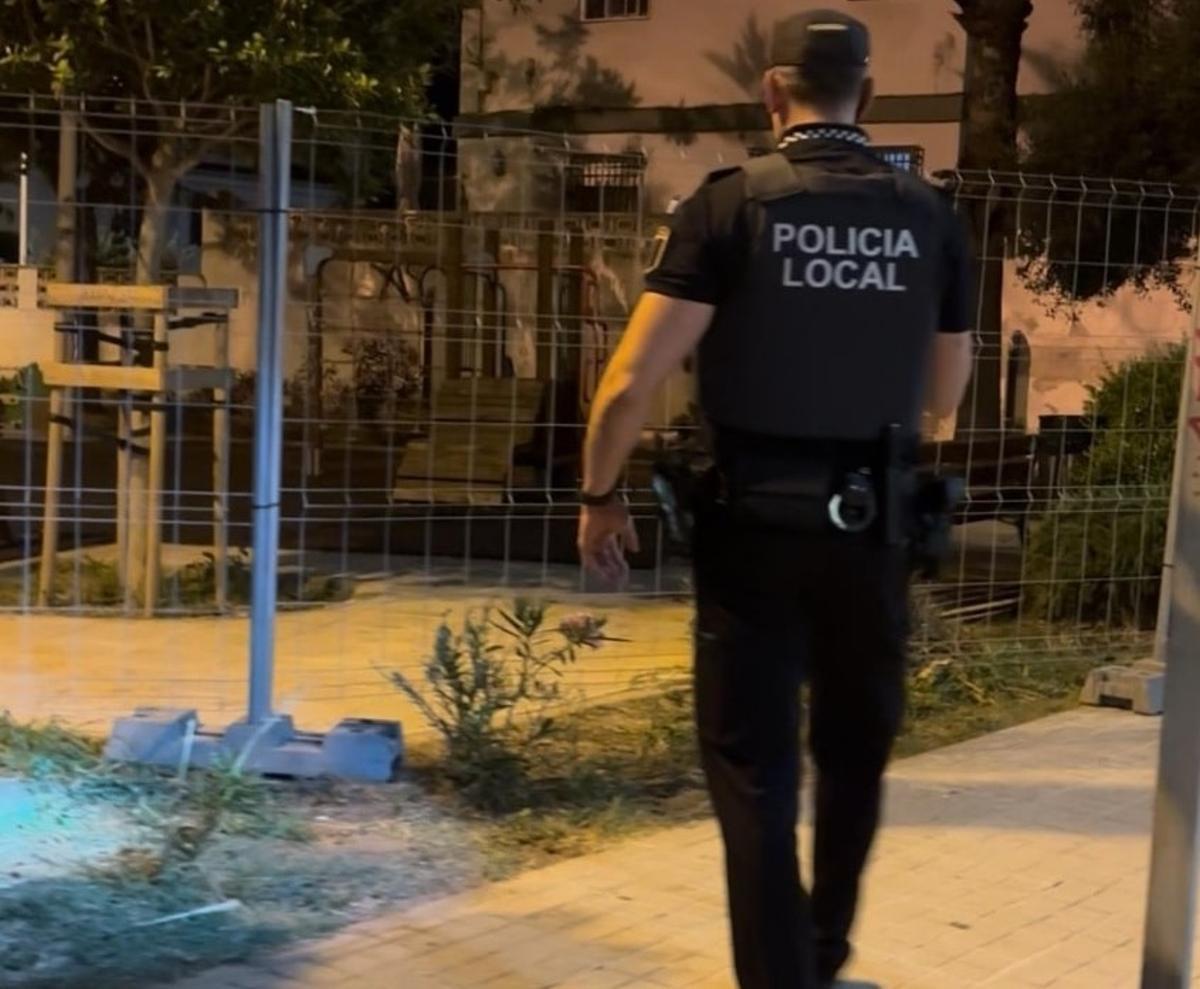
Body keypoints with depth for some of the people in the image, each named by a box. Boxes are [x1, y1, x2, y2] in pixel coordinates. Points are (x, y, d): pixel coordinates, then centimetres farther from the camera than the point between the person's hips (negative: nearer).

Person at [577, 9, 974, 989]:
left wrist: (602, 496, 0)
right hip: (872, 527, 3)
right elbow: (945, 396, 11)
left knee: (755, 768, 8)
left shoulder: (732, 205, -9)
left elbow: (633, 380, -14)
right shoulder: (931, 217, 1)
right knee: (855, 752, 23)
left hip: (755, 523, -3)